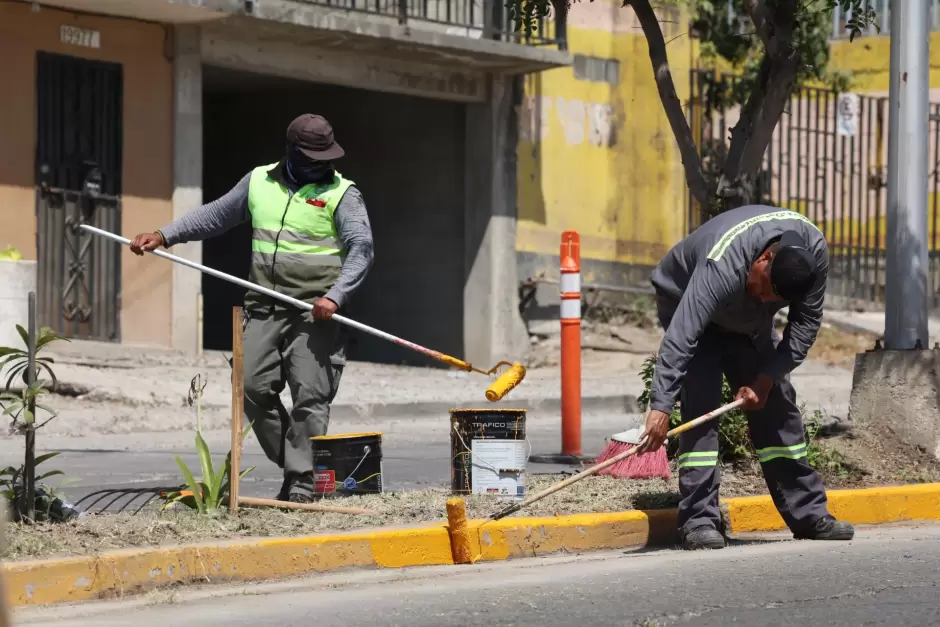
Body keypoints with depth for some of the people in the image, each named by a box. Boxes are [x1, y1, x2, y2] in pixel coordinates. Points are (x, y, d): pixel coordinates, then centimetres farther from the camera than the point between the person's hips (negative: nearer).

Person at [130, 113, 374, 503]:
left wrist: (335, 296, -23)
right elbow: (216, 215, 22)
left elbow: (361, 249, -9)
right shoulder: (259, 182, 12)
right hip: (264, 307, 5)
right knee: (255, 388, -1)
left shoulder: (341, 193, -1)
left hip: (315, 312, -5)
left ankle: (303, 482, -7)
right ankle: (292, 463, 12)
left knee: (310, 396, -9)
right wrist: (164, 236, 15)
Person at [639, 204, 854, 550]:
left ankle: (808, 513, 11)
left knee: (777, 404, 3)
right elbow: (680, 338, -49)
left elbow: (806, 323, -15)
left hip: (747, 321, 5)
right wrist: (661, 407, -54)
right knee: (701, 405, -20)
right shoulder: (722, 265, -45)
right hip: (684, 304, -5)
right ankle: (698, 522, -19)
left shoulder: (814, 250, -27)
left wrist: (767, 378, -22)